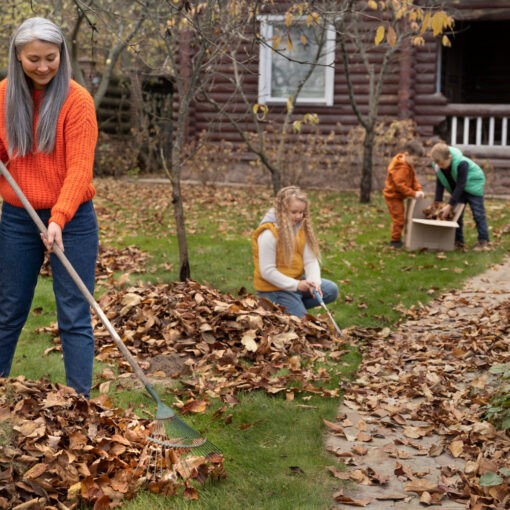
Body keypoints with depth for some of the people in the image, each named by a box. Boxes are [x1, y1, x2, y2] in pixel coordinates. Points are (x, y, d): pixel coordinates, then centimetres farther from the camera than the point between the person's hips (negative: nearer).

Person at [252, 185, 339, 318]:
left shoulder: (302, 227, -3)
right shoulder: (268, 233, -24)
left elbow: (310, 260, -5)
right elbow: (267, 271, -23)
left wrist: (314, 282, -24)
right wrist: (296, 285, -24)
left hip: (297, 280, 7)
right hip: (274, 288, -7)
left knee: (331, 290, -1)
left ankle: (295, 306, 6)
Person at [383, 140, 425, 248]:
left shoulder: (408, 166, 8)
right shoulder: (401, 167, -25)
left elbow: (414, 179, 7)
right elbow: (399, 184, -30)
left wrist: (418, 190, -10)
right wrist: (413, 193, -29)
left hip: (398, 196, 10)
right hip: (393, 196, -10)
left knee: (399, 218, 18)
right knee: (399, 219, -8)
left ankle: (397, 238, 29)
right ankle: (395, 241, 0)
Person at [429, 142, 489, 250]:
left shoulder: (461, 163, -37)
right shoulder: (437, 164, -21)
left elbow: (460, 185, -34)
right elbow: (440, 183, -10)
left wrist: (450, 205, -35)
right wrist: (437, 202, -16)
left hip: (473, 184, -6)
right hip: (457, 189, 6)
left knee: (478, 213, -7)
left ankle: (483, 241, -3)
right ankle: (458, 241, 6)